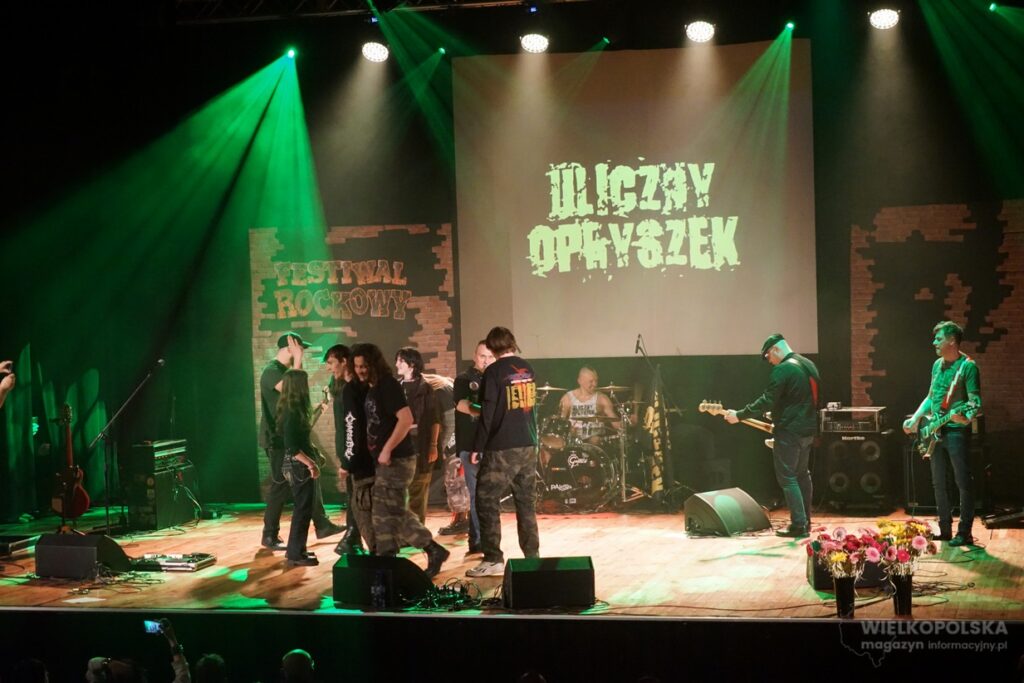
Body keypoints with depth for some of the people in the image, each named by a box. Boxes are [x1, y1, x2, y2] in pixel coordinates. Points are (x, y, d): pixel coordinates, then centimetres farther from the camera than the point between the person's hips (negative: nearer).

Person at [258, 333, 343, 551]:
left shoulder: (286, 370, 13)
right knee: (281, 486, -5)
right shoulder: (272, 371, -17)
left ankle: (321, 525, 15)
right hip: (277, 439, -9)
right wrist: (298, 360, -30)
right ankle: (270, 536, 3)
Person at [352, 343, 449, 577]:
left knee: (385, 515, -6)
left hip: (396, 459, -10)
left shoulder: (387, 385, -14)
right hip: (387, 461, 10)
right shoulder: (372, 388, 15)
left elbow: (406, 419, -25)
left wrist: (387, 449, -24)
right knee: (396, 513, 13)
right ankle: (434, 551, 20)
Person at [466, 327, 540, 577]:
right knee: (527, 502, 11)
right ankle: (532, 555, 12)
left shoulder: (494, 371, -10)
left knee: (486, 501, -1)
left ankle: (493, 559, -4)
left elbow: (487, 413, -13)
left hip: (501, 448, -6)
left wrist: (477, 447, -8)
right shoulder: (527, 369, 9)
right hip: (528, 445, 6)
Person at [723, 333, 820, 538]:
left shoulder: (782, 370, -17)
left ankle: (799, 525, -9)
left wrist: (739, 415, -14)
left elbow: (766, 401, -20)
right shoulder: (809, 365, 12)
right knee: (802, 475, 17)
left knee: (787, 477, -5)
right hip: (808, 429, 9)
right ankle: (805, 521, 21)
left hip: (789, 432, -9)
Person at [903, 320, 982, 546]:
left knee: (963, 482, -6)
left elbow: (975, 400, -12)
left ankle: (964, 532, -3)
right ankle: (945, 529, 18)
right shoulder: (938, 365, 14)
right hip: (936, 431, 8)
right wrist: (915, 418, 16)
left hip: (957, 430, -8)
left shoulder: (967, 366, -8)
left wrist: (966, 416, -31)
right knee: (939, 482, 11)